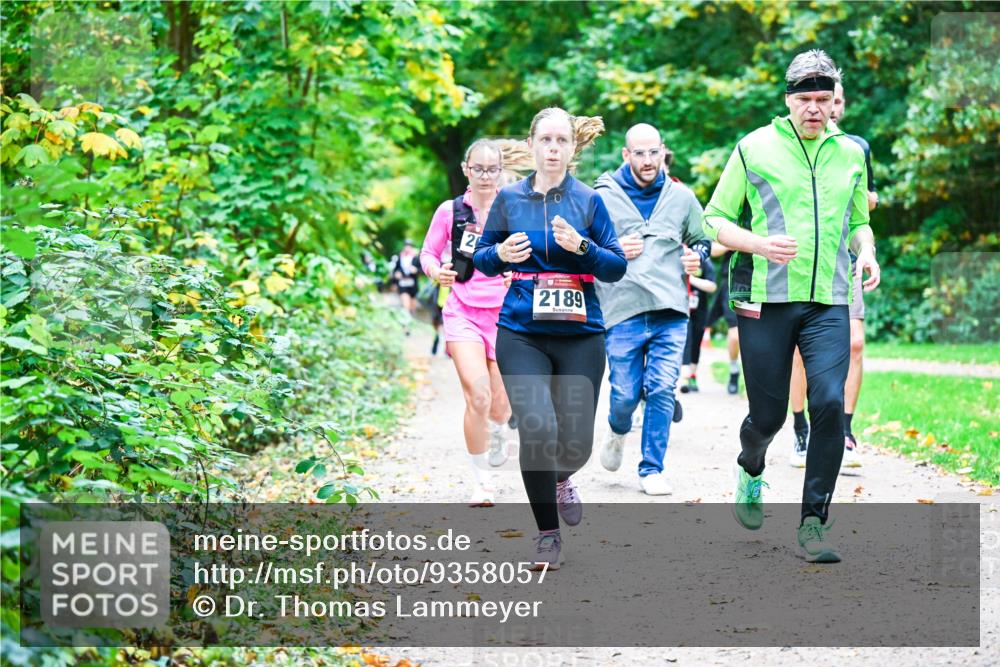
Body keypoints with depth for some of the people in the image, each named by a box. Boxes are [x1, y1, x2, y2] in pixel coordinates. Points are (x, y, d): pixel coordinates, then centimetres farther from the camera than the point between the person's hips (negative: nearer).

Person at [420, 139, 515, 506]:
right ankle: (482, 482, -4)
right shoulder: (450, 211, 0)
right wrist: (436, 271, -12)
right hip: (464, 313, -1)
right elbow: (428, 253, 9)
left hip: (505, 314, 1)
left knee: (500, 405, 11)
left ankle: (498, 434, 51)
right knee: (478, 396, -20)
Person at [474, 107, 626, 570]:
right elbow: (482, 259, 13)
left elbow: (617, 267, 1)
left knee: (576, 442, -2)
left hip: (581, 335, 1)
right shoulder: (509, 199, 5)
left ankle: (560, 479, 38)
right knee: (537, 429, -17)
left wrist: (582, 246, -17)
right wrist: (500, 254, -9)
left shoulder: (589, 201, 3)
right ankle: (547, 534, 4)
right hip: (521, 334, 0)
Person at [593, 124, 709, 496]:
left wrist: (697, 257, 4)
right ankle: (618, 430, 35)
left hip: (671, 313, 2)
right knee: (625, 394, -1)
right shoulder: (603, 198, 4)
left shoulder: (681, 197, 12)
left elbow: (702, 240, 26)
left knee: (662, 391, -6)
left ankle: (652, 469, 6)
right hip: (622, 312, -2)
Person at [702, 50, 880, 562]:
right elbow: (715, 219, 3)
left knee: (830, 403, -15)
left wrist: (866, 252, 3)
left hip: (829, 303, 2)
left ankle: (813, 524, -4)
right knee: (769, 413, 2)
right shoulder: (754, 148, 1)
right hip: (765, 301, -2)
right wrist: (760, 244, -15)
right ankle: (750, 468, 40)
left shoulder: (850, 153, 12)